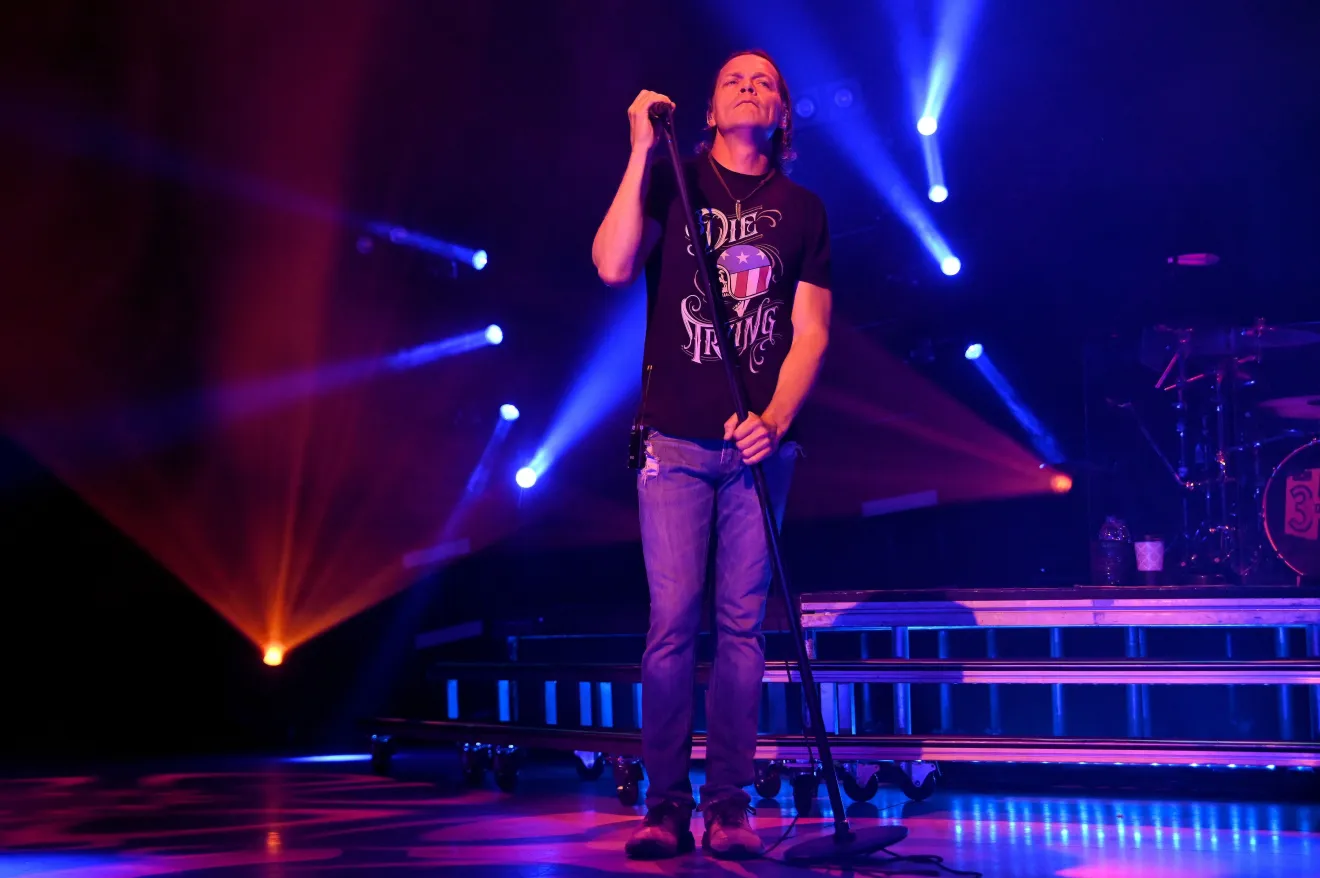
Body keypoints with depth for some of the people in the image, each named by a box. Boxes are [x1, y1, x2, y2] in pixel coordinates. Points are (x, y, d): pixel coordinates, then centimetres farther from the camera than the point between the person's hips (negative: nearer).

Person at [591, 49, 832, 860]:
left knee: (743, 625, 0)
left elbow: (811, 331, 7)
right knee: (673, 620, -6)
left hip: (759, 441, 2)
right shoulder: (672, 183, 7)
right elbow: (613, 266, -10)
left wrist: (775, 419, -9)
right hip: (677, 438, -2)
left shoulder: (803, 209, 12)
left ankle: (730, 806, 5)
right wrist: (643, 151, -9)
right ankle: (665, 807, 0)